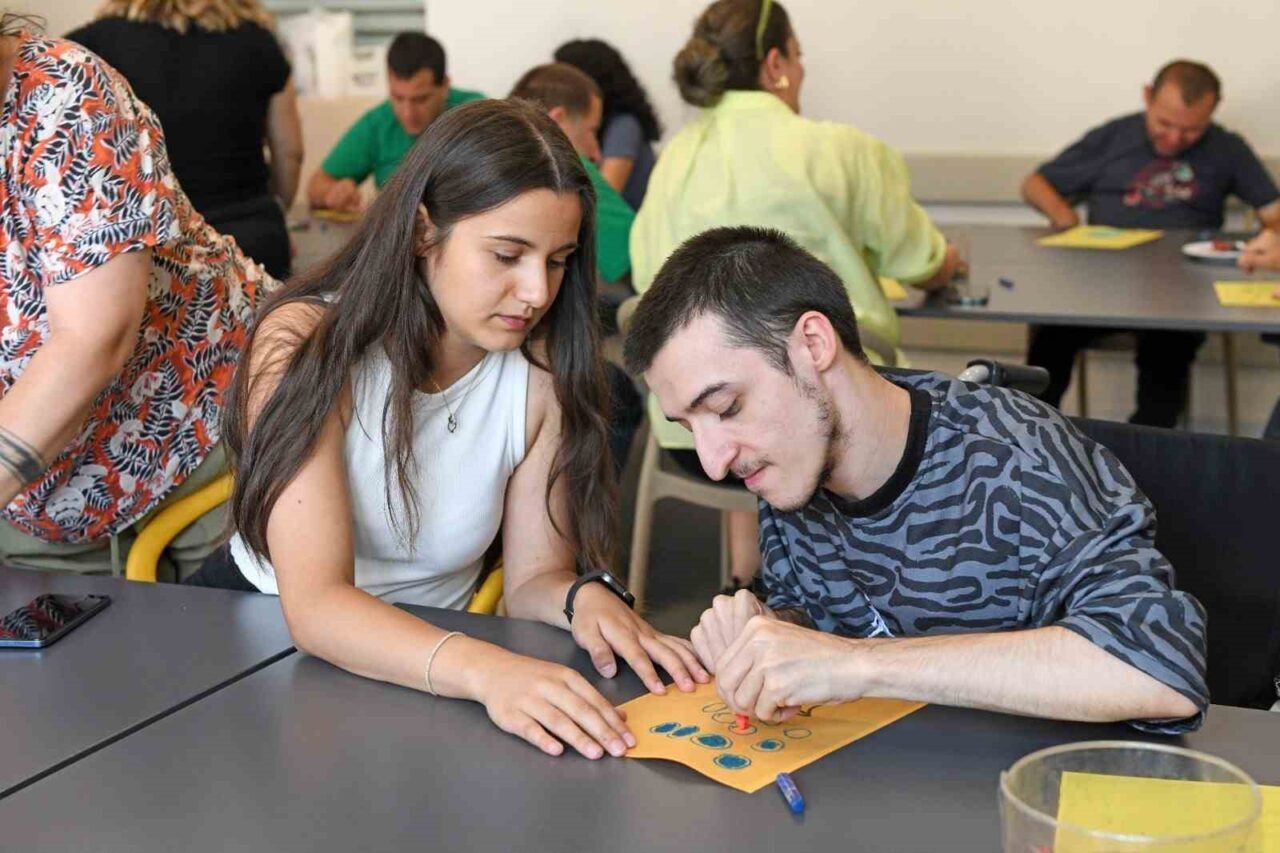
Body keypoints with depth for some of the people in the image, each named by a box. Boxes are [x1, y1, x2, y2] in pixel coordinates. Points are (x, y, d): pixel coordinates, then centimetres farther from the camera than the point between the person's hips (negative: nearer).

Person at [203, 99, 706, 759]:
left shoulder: (545, 374, -7)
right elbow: (314, 605, -28)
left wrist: (584, 596, -26)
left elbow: (531, 577, -2)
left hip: (423, 667, 3)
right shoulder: (305, 343, -18)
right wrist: (485, 670, -44)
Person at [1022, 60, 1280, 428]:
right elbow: (1035, 184, 19)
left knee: (1168, 349, -35)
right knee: (1051, 331, -30)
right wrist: (1064, 216, -2)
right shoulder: (1111, 138, 15)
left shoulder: (1227, 150, 14)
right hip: (1101, 279, 1)